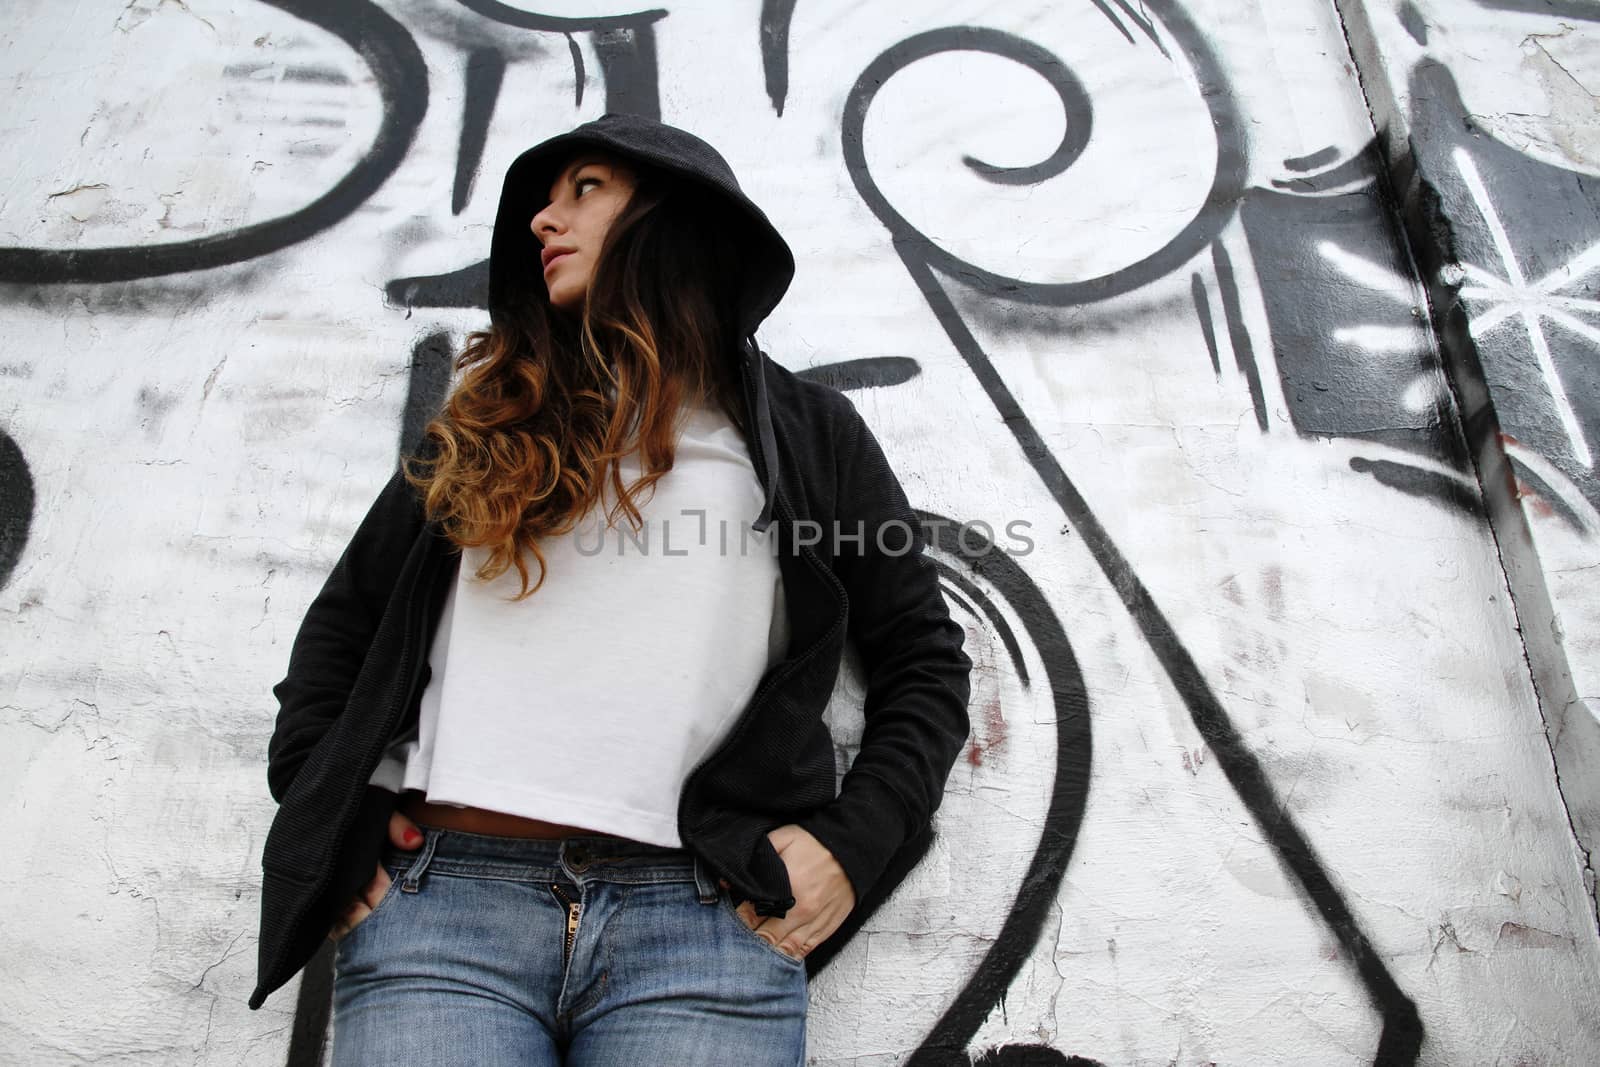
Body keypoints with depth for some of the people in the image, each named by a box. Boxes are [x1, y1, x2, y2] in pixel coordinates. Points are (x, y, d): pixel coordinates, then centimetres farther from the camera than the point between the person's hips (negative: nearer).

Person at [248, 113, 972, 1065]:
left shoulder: (809, 433, 13)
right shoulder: (490, 429, 19)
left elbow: (927, 660, 13)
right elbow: (340, 623, 23)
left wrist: (853, 843, -1)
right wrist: (324, 821, 9)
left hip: (704, 917, -1)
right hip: (442, 894, 2)